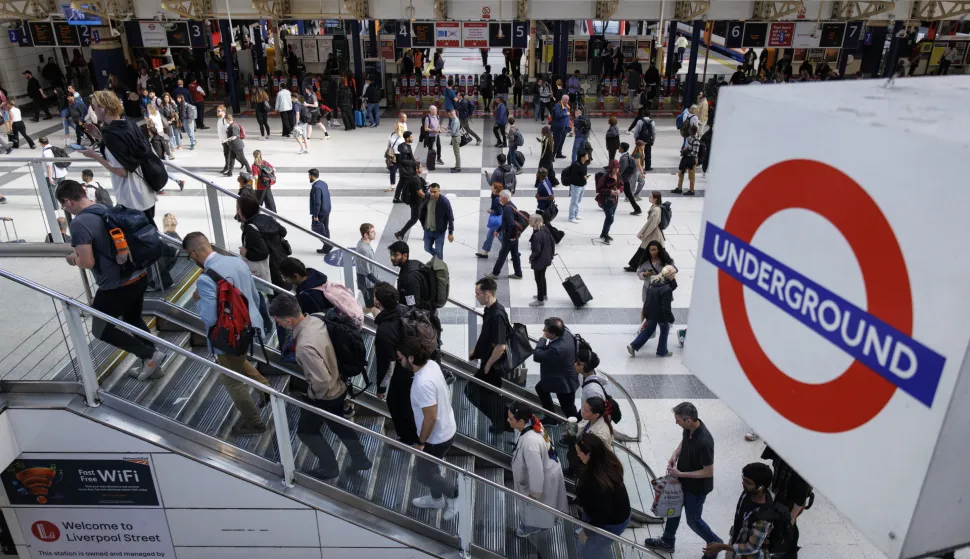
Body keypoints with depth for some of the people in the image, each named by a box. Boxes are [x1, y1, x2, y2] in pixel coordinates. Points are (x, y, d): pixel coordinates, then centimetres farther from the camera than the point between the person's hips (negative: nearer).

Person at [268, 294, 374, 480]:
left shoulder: (305, 346, -38)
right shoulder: (315, 319, -12)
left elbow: (321, 380, -36)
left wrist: (312, 394, -14)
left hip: (325, 395, -8)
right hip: (339, 386, 8)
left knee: (306, 431, 19)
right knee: (337, 424, 30)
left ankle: (330, 468, 38)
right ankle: (360, 459, 45)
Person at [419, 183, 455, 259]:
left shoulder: (444, 201, -22)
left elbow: (450, 218, -15)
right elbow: (421, 211, 10)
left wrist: (451, 232, -13)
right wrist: (423, 223, 11)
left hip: (439, 231, -5)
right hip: (427, 230, 5)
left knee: (438, 252, -1)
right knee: (427, 248, 17)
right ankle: (437, 257, 47)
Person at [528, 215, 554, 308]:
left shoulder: (536, 235, -29)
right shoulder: (546, 229, -3)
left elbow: (537, 251, -26)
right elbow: (553, 242, 6)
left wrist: (531, 257, -8)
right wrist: (551, 254, 16)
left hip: (539, 261, -9)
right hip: (546, 259, 9)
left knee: (539, 279, 7)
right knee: (542, 277, 27)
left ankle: (540, 300, 19)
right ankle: (544, 294, 44)